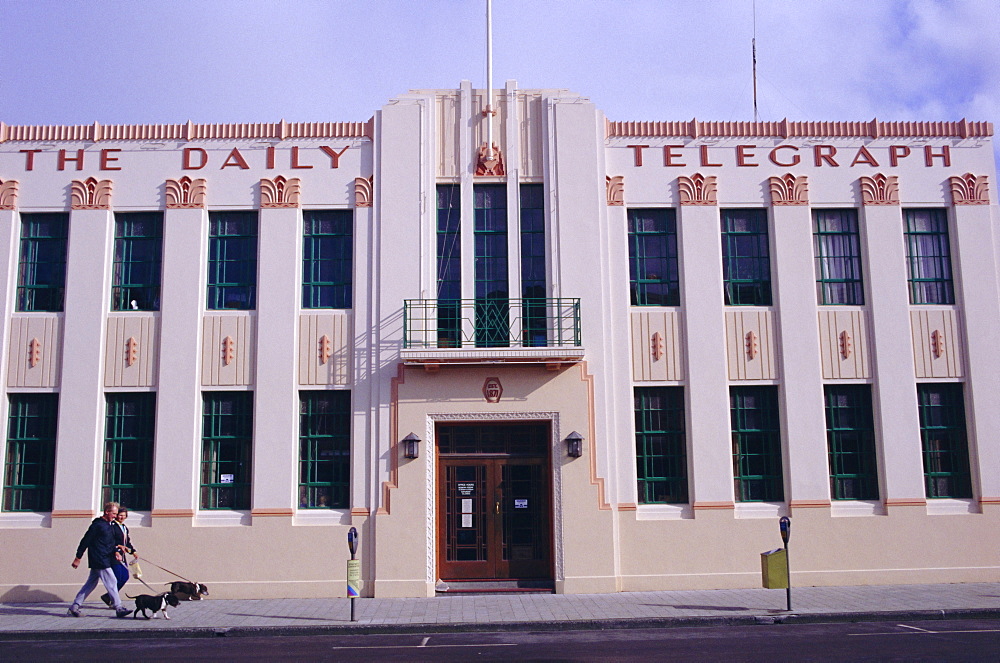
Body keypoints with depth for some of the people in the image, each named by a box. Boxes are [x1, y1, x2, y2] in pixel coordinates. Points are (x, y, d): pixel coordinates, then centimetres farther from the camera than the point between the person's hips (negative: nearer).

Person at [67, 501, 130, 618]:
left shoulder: (109, 526, 15)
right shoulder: (97, 525, -13)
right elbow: (85, 541, -12)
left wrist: (116, 552, 3)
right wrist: (78, 558, -11)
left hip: (105, 560, 9)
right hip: (100, 561, -9)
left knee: (91, 584, 13)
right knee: (112, 582, -8)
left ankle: (75, 606, 19)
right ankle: (119, 608, -4)